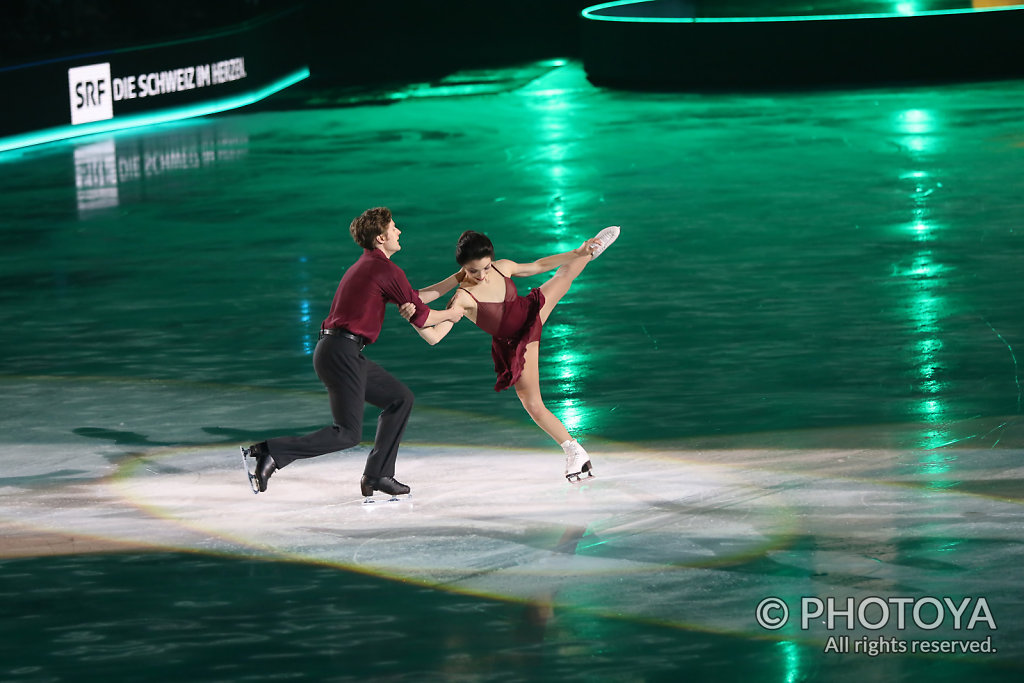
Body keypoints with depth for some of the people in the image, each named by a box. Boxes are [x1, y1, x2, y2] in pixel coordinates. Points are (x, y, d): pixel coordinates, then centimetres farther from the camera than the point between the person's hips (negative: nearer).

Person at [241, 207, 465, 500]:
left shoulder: (366, 266, 23)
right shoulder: (386, 269, -8)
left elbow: (413, 298, 29)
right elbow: (420, 316, -2)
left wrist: (455, 280, 35)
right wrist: (450, 315, 18)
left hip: (345, 354, 10)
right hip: (342, 352, -10)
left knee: (400, 399, 15)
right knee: (348, 433, -11)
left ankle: (377, 475, 12)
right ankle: (270, 452, -17)